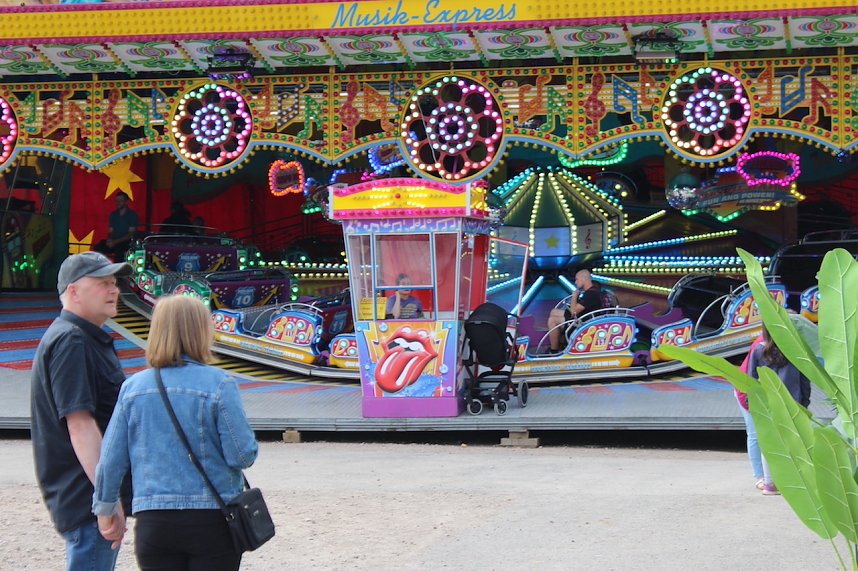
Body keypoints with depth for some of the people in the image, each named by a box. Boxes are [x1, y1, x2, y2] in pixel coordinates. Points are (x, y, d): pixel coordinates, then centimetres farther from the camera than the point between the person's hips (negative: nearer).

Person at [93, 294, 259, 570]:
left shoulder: (133, 386, 1)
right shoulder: (218, 384, -10)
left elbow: (111, 457, 3)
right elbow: (242, 455, -12)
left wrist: (105, 507, 17)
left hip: (153, 523, 3)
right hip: (212, 517, -3)